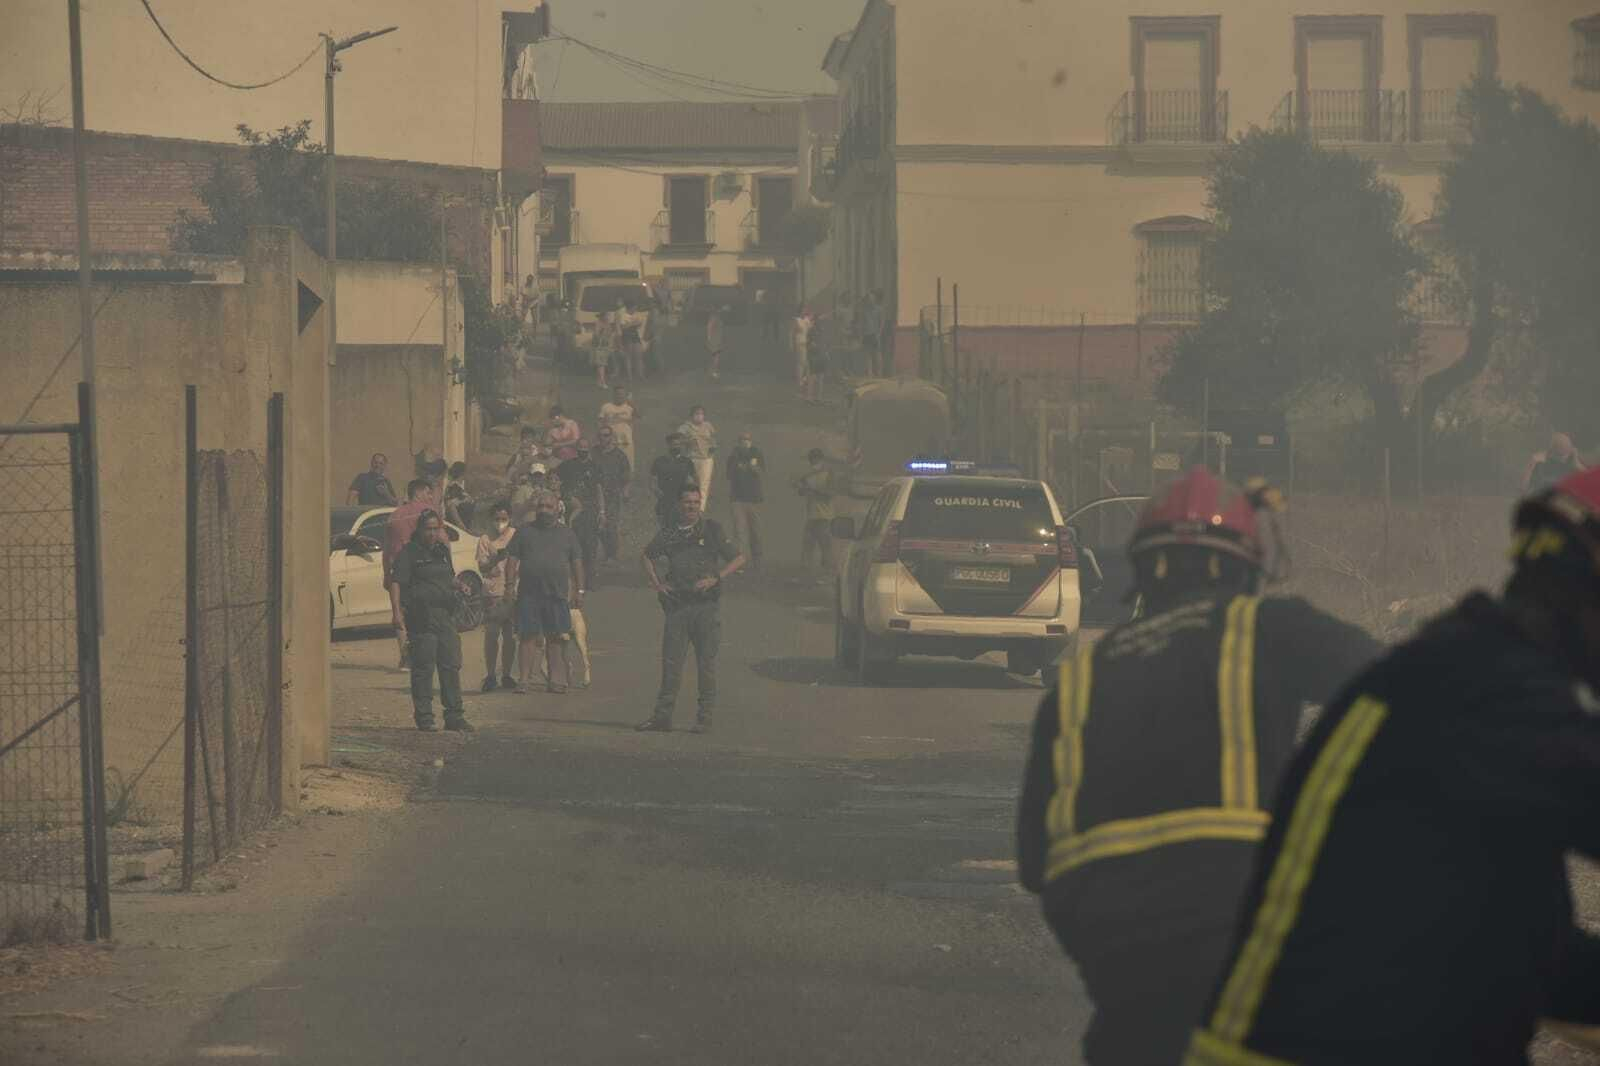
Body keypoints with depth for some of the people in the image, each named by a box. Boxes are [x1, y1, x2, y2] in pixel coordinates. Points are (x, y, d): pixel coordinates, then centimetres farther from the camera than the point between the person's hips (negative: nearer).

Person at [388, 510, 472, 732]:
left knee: (451, 666, 4)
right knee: (423, 668, -4)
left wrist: (458, 588, 16)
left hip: (445, 616, 6)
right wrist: (397, 613, -20)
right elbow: (396, 583, -10)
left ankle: (454, 716, 8)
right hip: (421, 618, -6)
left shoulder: (442, 551, 18)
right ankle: (424, 717, 3)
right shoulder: (409, 553, -3)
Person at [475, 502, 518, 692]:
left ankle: (507, 675, 14)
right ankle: (490, 676, 0)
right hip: (493, 594, -2)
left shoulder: (516, 536, 7)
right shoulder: (485, 540, 2)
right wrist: (496, 558, -22)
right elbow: (482, 568, -4)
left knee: (510, 635, 6)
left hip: (512, 592, 2)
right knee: (491, 635, -4)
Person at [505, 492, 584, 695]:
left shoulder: (566, 534, 12)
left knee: (555, 638, 3)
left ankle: (554, 679, 9)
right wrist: (510, 585, -4)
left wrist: (579, 590, 6)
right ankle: (525, 679, -2)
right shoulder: (524, 532, 9)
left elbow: (576, 563, 13)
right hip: (528, 594, -1)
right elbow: (512, 560, 7)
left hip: (557, 595, 1)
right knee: (528, 637, -4)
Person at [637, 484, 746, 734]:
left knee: (706, 663, 0)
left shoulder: (711, 529, 1)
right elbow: (648, 556, 25)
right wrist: (656, 583, 11)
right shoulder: (669, 533, 9)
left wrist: (715, 578, -11)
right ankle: (662, 715, 7)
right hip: (677, 605, 3)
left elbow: (738, 559, 1)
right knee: (671, 661, 3)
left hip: (705, 603, -3)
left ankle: (704, 717, 5)